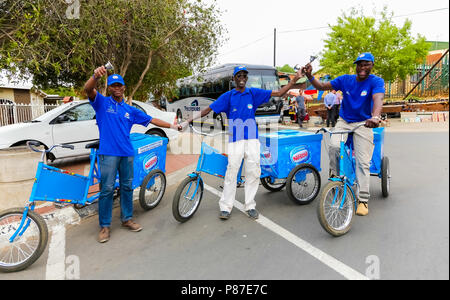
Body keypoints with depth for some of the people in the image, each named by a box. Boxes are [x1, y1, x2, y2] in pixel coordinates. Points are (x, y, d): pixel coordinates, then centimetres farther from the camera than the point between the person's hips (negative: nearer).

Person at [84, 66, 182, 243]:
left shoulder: (130, 110, 15)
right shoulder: (102, 103, 3)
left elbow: (151, 120, 17)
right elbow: (88, 89, -16)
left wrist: (172, 126, 14)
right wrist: (96, 76, -37)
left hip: (127, 153, 4)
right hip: (108, 153, -4)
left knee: (127, 187, 11)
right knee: (107, 189, -2)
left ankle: (127, 219, 26)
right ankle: (105, 226, 10)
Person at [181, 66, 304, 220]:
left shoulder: (254, 93, 10)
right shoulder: (228, 96, 6)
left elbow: (279, 93, 9)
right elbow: (208, 109, 3)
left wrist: (295, 79, 2)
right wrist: (188, 121, -3)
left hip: (252, 139, 2)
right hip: (235, 140, -2)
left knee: (253, 172, 2)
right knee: (231, 172, -7)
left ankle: (250, 206, 15)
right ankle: (225, 207, 3)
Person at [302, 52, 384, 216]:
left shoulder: (376, 81, -11)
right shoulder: (346, 80, -1)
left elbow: (378, 99, -30)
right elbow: (322, 86, -4)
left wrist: (375, 117, -50)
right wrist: (310, 76, -24)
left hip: (363, 124, -2)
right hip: (343, 121, 2)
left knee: (363, 162, -6)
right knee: (334, 146, -27)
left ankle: (363, 200, 1)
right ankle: (335, 175, 0)